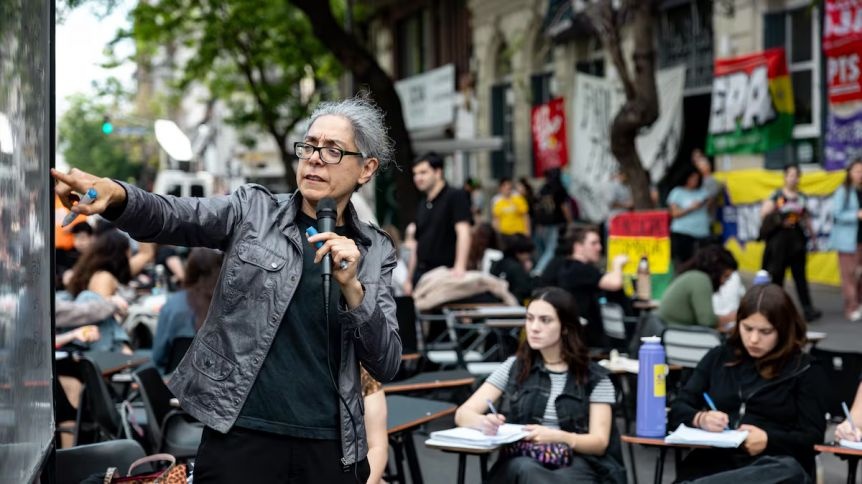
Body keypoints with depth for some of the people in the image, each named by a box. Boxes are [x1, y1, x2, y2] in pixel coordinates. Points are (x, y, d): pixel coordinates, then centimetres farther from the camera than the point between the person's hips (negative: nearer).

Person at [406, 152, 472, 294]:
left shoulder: (455, 197, -6)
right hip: (421, 274, 7)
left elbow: (463, 232, -19)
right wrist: (409, 279, 17)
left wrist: (459, 266, -33)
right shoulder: (422, 205, 16)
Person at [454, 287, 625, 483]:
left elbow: (599, 442, 1)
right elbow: (463, 414, 7)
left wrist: (557, 437, -21)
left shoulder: (595, 377, 10)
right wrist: (484, 422, -19)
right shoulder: (513, 368, 14)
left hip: (577, 464, -1)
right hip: (522, 464, 1)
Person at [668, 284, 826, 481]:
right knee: (687, 478, -34)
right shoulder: (718, 358, 18)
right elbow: (677, 410, 14)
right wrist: (700, 419, -10)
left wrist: (769, 440, -17)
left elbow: (813, 437, 2)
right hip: (715, 460, 1)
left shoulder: (804, 370, 8)